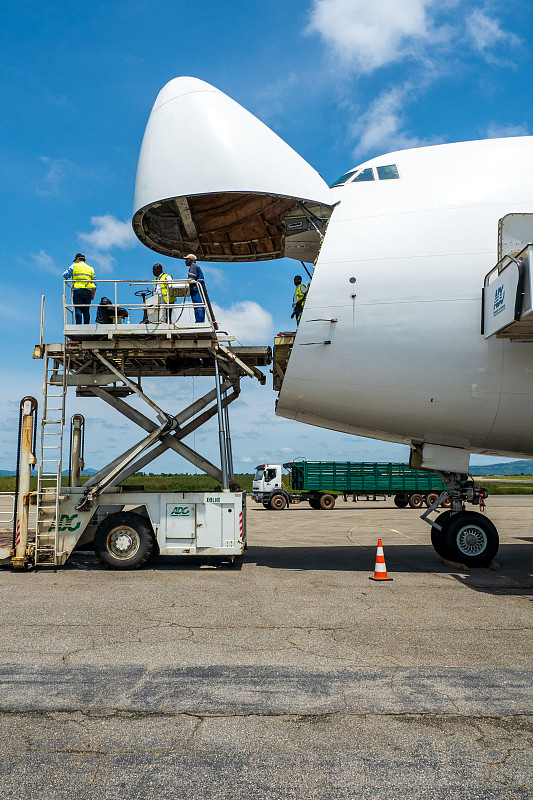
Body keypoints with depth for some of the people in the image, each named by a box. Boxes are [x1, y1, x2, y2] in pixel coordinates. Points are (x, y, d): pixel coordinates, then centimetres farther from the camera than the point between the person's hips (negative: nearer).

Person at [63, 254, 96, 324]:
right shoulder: (90, 268, 22)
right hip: (88, 291, 3)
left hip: (77, 290, -3)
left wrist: (66, 279, 22)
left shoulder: (74, 266, 10)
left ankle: (78, 324, -17)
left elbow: (65, 275, -1)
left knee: (78, 309, -7)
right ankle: (86, 325, -1)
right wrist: (93, 295, 20)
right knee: (86, 310, 4)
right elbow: (94, 284, 17)